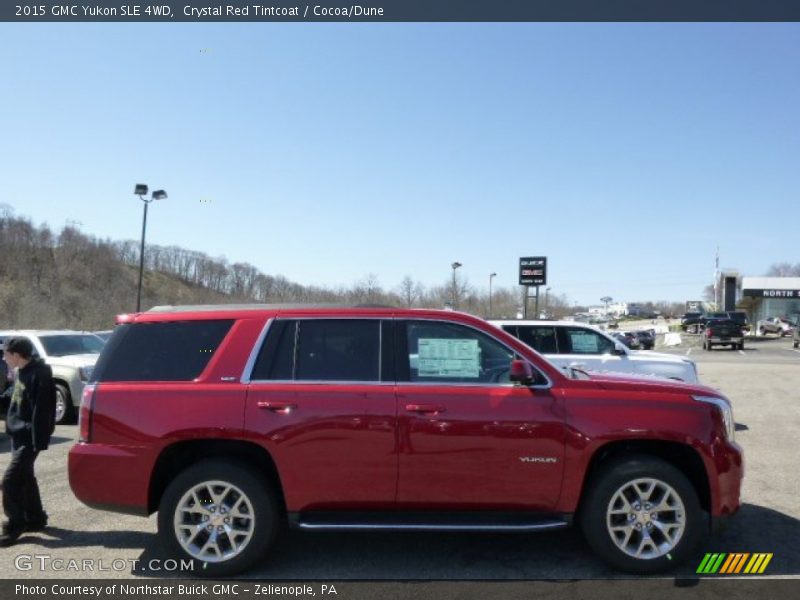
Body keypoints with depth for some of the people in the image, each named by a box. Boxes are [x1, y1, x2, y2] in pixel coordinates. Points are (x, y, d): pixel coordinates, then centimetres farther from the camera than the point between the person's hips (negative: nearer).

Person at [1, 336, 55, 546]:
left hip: (28, 438, -10)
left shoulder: (38, 374, -20)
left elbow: (41, 410, -23)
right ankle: (35, 519, 28)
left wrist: (38, 440, -24)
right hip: (19, 435, 10)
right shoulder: (22, 372, 11)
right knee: (25, 478, 16)